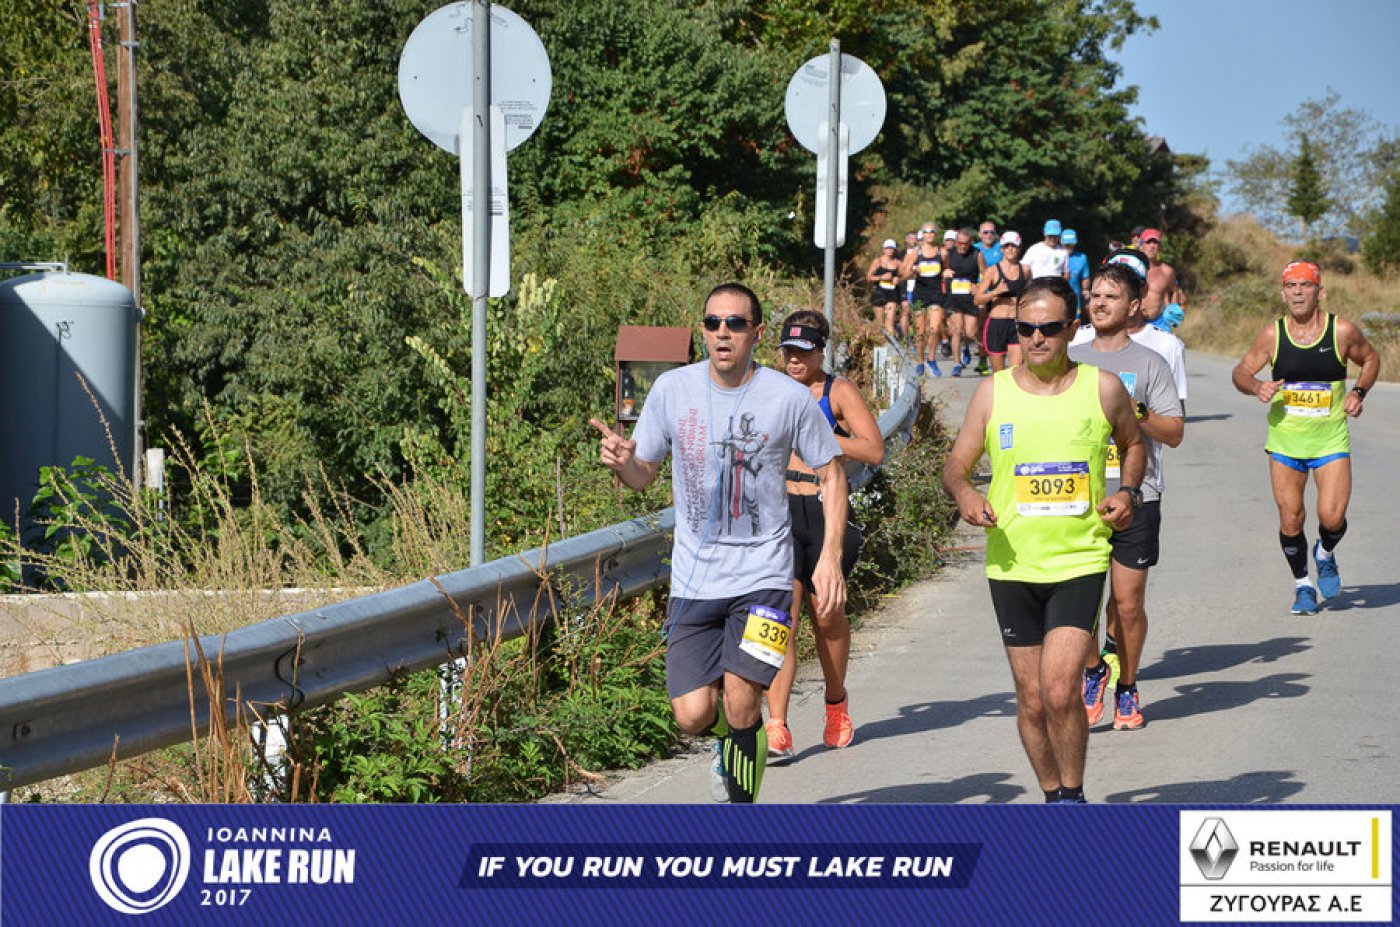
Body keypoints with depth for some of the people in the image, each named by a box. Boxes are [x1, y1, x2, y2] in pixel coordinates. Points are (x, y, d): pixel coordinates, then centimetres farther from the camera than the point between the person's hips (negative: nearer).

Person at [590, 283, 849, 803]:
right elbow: (643, 475, 9)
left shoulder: (788, 397, -6)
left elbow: (832, 475, 5)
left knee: (740, 699, -16)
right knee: (694, 716, -5)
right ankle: (734, 737, 33)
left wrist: (830, 557, -6)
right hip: (693, 579, 2)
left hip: (762, 576, -2)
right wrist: (621, 462, -16)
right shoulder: (672, 389, 0)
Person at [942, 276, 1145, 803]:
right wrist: (963, 493, -13)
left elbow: (1132, 443, 18)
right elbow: (956, 463, 9)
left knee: (1060, 691, -15)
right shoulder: (993, 393, 2)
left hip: (1080, 562, -2)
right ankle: (1053, 796, 26)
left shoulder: (1103, 389, 0)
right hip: (1012, 564, 2)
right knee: (1031, 700, 6)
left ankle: (1073, 794, 5)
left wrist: (1128, 491, 0)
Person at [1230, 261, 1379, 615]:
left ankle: (1325, 555, 22)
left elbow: (1370, 360, 12)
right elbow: (1240, 372, 6)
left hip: (1331, 440, -1)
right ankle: (1302, 585, 25)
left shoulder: (1342, 331, -7)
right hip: (1285, 440, 1)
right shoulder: (1272, 335, -5)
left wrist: (1359, 392, -5)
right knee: (1290, 521, 2)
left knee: (1332, 517, -13)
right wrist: (1256, 387, -16)